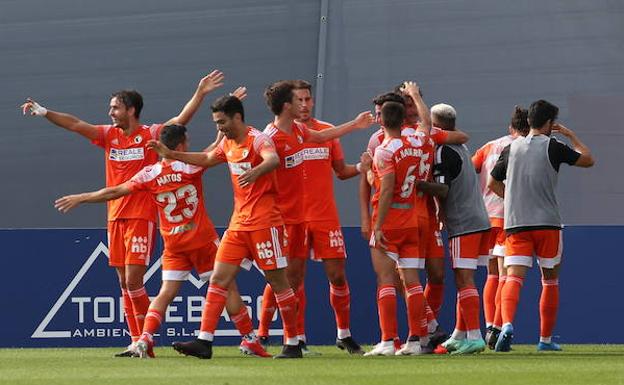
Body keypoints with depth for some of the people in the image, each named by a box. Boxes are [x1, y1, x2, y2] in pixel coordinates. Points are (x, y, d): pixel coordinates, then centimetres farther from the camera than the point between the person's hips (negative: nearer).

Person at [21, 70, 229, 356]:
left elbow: (181, 119, -12)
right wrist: (43, 112, -4)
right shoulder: (109, 135, 10)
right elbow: (75, 124, 5)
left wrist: (200, 94, -23)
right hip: (115, 217, 6)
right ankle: (136, 342, 10)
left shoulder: (150, 135, -4)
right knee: (124, 283, 6)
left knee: (133, 281, -12)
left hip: (142, 217, -6)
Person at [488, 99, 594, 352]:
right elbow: (588, 160, 9)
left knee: (514, 277, -9)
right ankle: (545, 339, 16)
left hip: (515, 224, 2)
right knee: (550, 279, 13)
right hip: (547, 223, -2)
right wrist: (571, 135, 21)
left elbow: (493, 183, 17)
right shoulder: (553, 147, -2)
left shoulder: (511, 148, 8)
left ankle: (507, 324, -35)